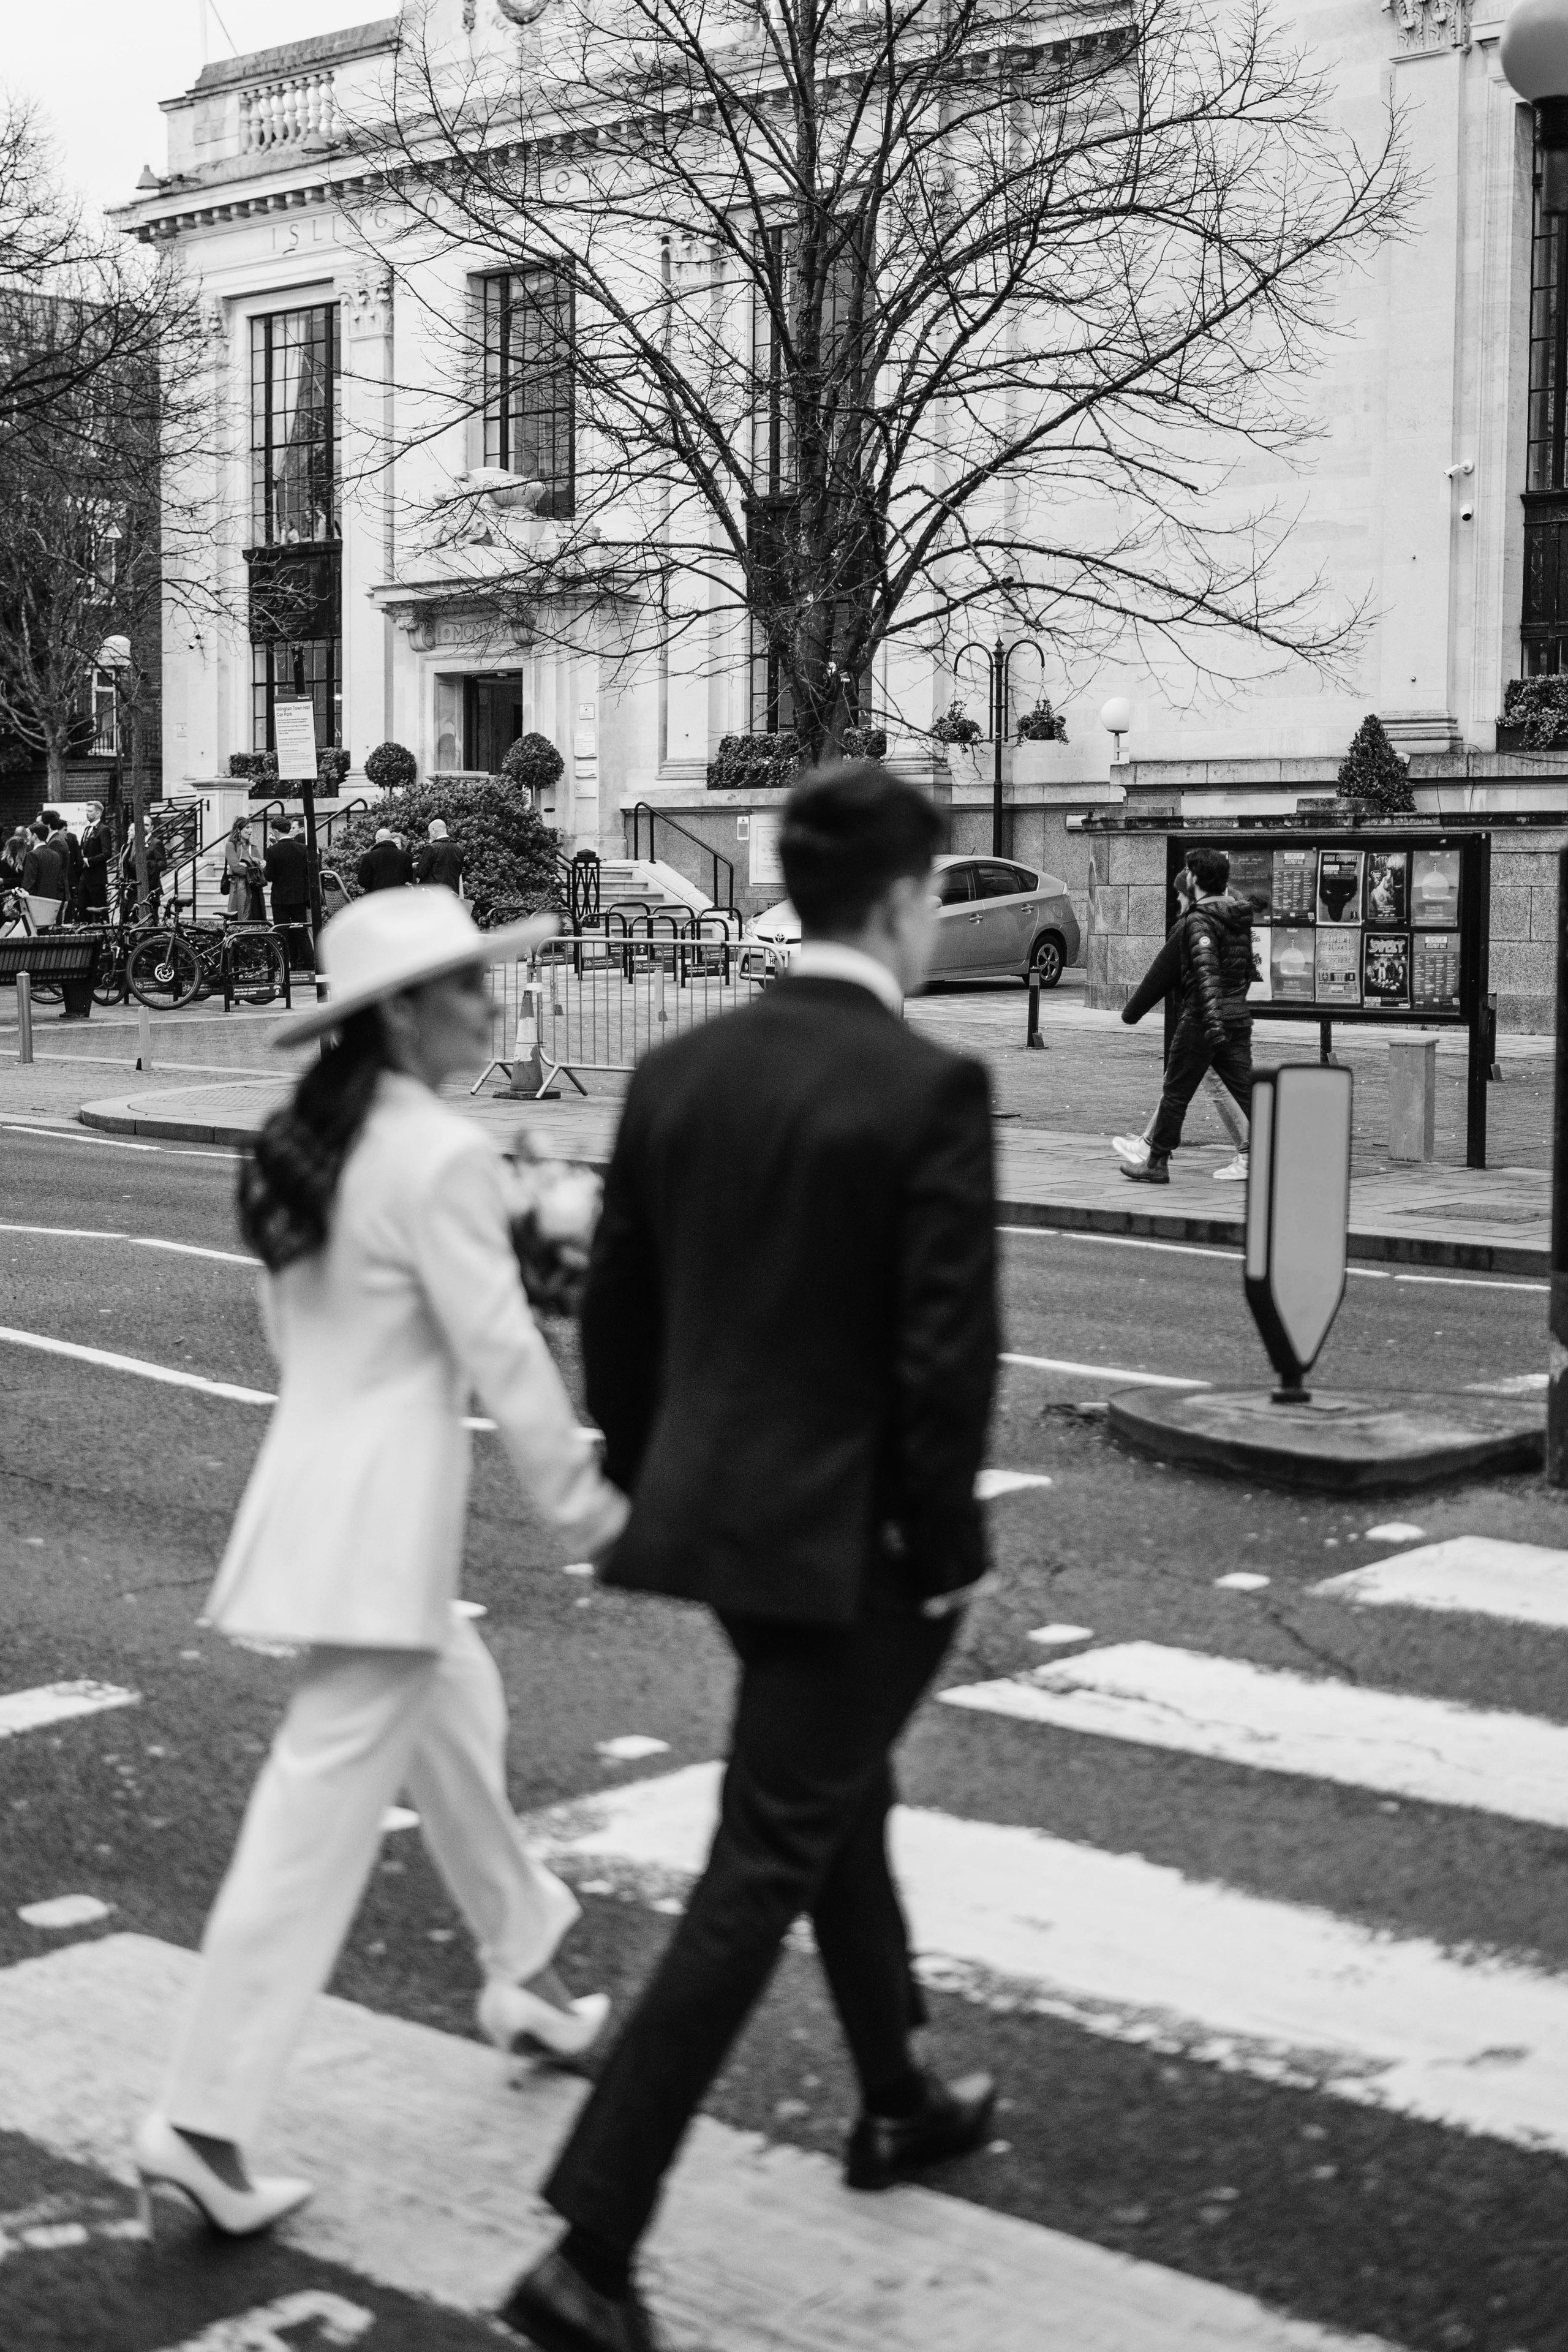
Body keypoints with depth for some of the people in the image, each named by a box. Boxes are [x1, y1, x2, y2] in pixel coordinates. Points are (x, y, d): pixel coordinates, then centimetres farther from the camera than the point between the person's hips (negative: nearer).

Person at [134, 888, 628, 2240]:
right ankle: (205, 2120, -1)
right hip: (385, 1513, -10)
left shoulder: (311, 1146, 9)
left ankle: (525, 1975, 42)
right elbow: (501, 1353, -16)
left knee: (458, 1716, 26)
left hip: (315, 1479, 10)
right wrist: (587, 1507, -7)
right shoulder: (442, 1156, -17)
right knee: (323, 1810, -5)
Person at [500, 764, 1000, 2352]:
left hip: (711, 1512, 7)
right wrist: (945, 1548, -7)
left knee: (845, 1800, 26)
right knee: (759, 1878, 1)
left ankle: (897, 2104, 45)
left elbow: (615, 1315, 8)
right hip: (847, 1536, -7)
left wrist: (651, 1488, 19)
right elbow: (947, 1353, -19)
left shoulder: (679, 1073, 2)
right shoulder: (930, 1089, -17)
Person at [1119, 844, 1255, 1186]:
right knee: (1247, 1091, 5)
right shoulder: (1240, 915, 11)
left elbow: (1207, 971, -26)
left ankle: (1157, 1163, 13)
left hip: (1202, 1019, -7)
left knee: (1175, 1094, 5)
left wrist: (1212, 1019, -35)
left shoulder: (1198, 921, -13)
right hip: (1239, 1017, 7)